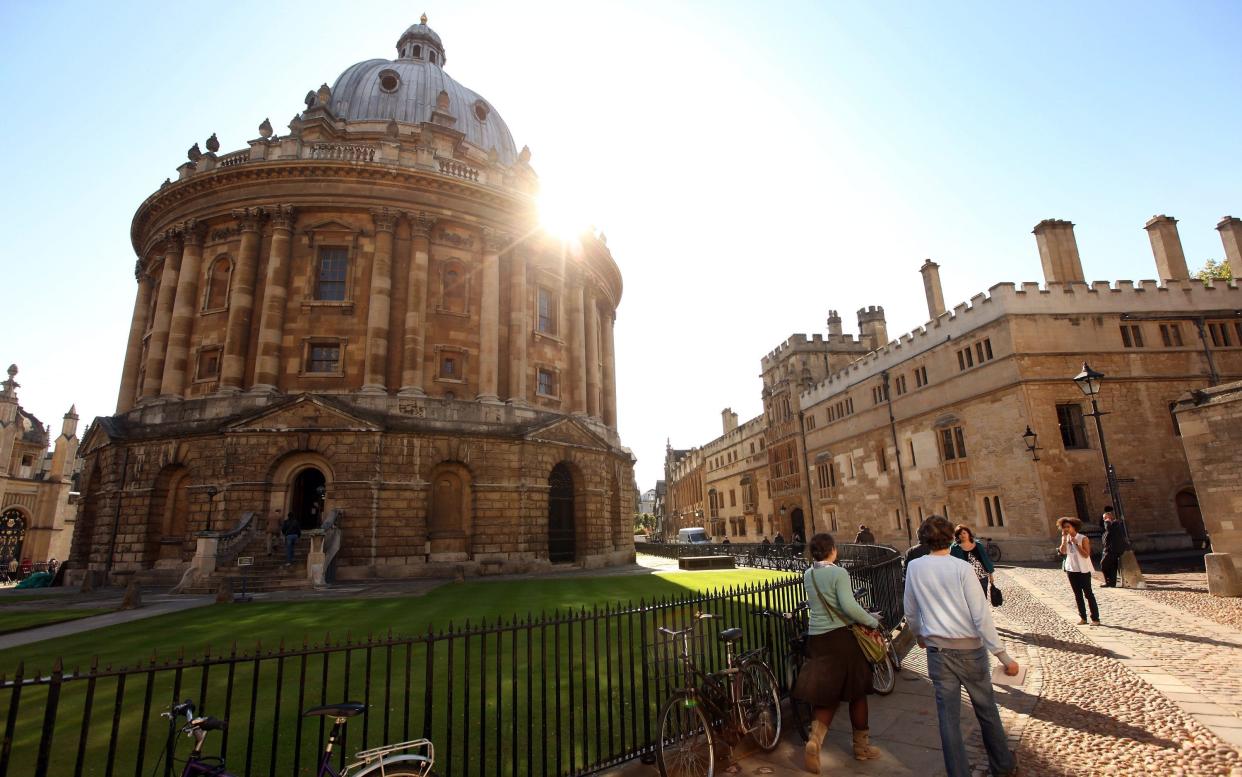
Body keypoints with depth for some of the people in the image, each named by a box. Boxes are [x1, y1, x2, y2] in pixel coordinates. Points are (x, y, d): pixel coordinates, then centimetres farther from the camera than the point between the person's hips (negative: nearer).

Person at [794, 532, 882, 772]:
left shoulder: (808, 575, 7)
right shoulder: (838, 573, -13)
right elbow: (849, 606, -22)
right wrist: (873, 621, -9)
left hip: (816, 638, 6)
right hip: (841, 636, -5)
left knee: (826, 694, 13)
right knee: (856, 691, 14)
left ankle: (815, 740, -6)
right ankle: (861, 746, 29)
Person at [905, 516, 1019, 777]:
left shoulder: (914, 567, -3)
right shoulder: (961, 567, -12)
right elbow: (981, 615, -14)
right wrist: (1003, 656, -7)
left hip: (938, 650, 1)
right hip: (969, 648, -1)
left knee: (948, 716, 7)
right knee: (986, 710, 19)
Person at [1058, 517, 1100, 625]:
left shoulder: (1083, 538, -9)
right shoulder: (1066, 539, 5)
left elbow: (1086, 555, -17)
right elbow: (1063, 552, -10)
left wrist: (1076, 543, -22)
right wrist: (1064, 538, -13)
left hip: (1083, 570, -5)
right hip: (1071, 569, 5)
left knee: (1088, 594, -1)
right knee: (1077, 594, 9)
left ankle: (1095, 618, 6)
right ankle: (1082, 617, 16)